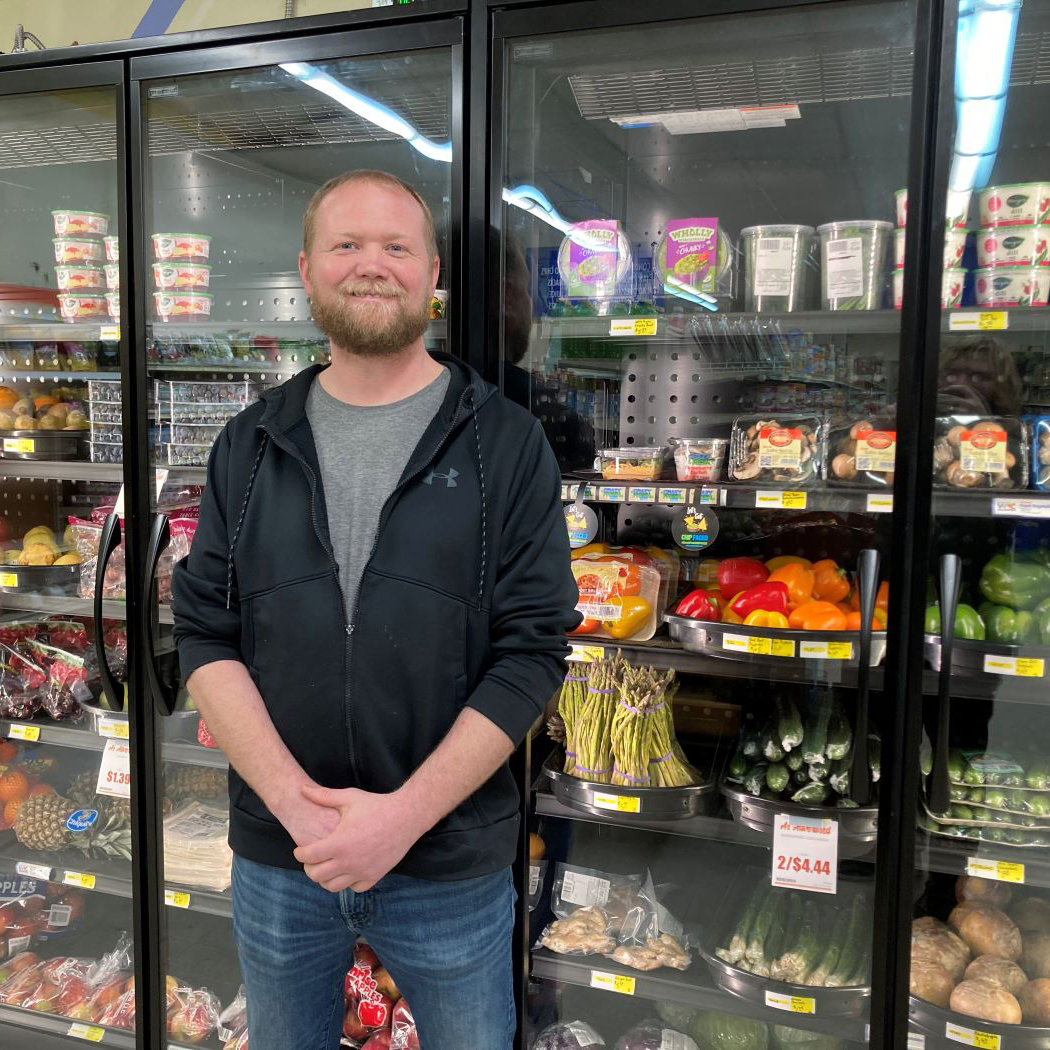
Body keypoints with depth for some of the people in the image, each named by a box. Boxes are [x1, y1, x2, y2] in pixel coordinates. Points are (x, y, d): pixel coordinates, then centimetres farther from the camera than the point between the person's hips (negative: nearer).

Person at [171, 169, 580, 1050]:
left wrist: (405, 813, -17)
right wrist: (298, 805, -14)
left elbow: (533, 649, -10)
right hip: (277, 853, 3)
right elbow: (205, 635, -1)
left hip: (453, 864, -2)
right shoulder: (251, 446, 3)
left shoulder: (506, 445, -5)